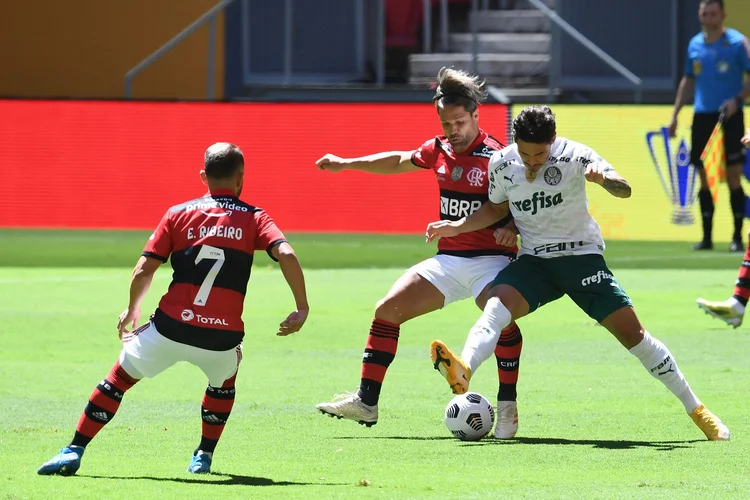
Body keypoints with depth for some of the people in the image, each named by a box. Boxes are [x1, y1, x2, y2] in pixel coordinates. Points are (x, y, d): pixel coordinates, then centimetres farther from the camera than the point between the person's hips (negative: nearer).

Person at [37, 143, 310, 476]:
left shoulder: (178, 214, 9)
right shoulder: (254, 218, 7)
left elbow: (143, 270, 5)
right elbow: (286, 254, -10)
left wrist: (132, 310, 22)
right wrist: (302, 308, -4)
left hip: (171, 328, 0)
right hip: (222, 336, 0)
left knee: (120, 377, 17)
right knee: (224, 380, 34)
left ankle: (74, 452, 10)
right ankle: (204, 456, 28)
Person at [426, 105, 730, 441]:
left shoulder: (574, 156, -15)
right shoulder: (501, 164, -4)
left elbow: (624, 190, -22)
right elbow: (497, 207, 16)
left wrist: (603, 178, -44)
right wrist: (457, 227, 2)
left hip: (581, 256, -2)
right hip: (533, 262, 2)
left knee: (631, 331, -8)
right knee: (498, 303, -29)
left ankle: (696, 410, 5)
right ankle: (463, 370, -56)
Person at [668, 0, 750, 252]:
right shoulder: (695, 44, 11)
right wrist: (675, 114, 17)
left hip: (729, 117, -4)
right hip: (702, 116, 4)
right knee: (704, 179, 4)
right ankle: (706, 237, 10)